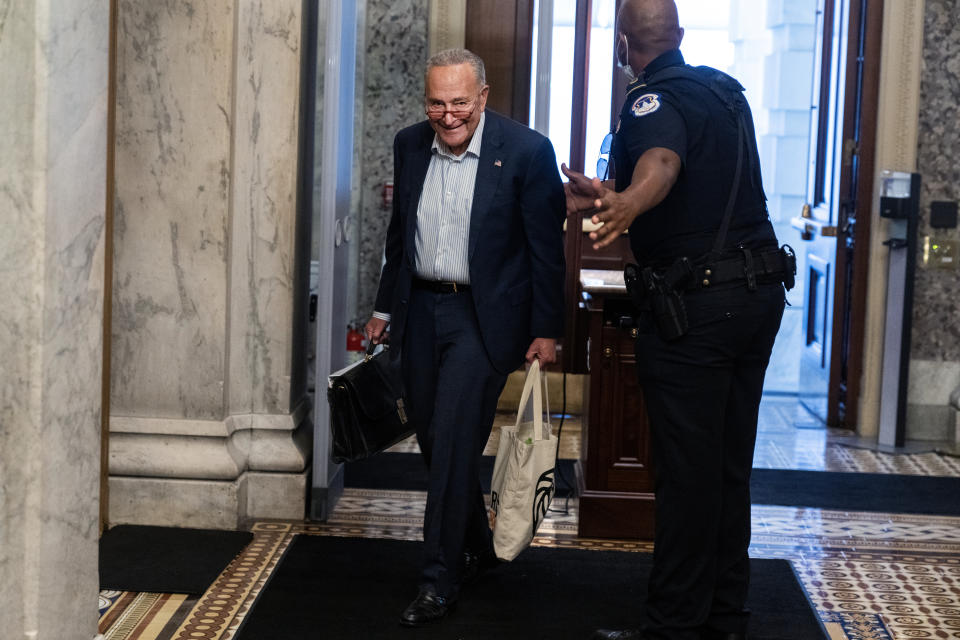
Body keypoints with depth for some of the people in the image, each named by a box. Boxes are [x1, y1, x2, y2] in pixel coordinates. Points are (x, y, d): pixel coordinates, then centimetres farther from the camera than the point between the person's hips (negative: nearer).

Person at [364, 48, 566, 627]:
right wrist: (385, 307, 16)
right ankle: (478, 548, 32)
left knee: (454, 442, -10)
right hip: (421, 308, 6)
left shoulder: (527, 151, -11)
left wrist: (547, 331, -8)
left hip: (484, 315, -6)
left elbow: (547, 247, -8)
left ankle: (441, 580, -2)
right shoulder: (410, 146, 5)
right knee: (434, 442, 12)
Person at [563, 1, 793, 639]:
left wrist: (628, 203, -56)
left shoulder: (655, 98, -12)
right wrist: (602, 194, 36)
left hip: (697, 306, -9)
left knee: (687, 471, -4)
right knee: (730, 464, 15)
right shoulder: (726, 91, 16)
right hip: (761, 293, 9)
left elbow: (662, 162, -36)